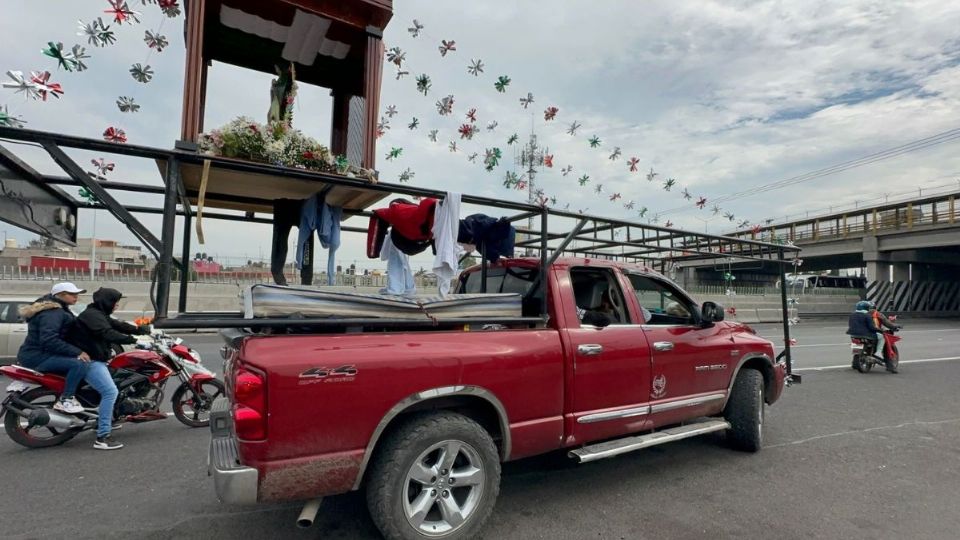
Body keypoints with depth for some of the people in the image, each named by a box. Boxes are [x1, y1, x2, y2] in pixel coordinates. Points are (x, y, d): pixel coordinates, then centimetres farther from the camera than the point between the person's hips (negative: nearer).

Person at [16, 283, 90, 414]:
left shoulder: (58, 309, 15)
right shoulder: (52, 312, -19)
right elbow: (48, 340, -30)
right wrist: (77, 352, -30)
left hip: (39, 353, 11)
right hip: (37, 357, -11)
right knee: (80, 364, -29)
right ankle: (65, 400, -18)